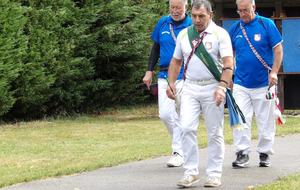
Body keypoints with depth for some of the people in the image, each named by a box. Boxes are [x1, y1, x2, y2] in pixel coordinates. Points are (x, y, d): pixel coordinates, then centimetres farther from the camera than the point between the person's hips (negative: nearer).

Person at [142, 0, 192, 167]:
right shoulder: (163, 23, 8)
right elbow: (156, 47, 17)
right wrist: (150, 71, 13)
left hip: (184, 77, -4)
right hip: (164, 76, 4)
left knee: (181, 116, -6)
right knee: (165, 114, -1)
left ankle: (179, 152, 1)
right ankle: (183, 142, 20)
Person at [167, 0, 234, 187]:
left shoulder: (220, 34, -4)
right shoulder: (184, 34, 10)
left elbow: (228, 63, -13)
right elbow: (176, 61, 19)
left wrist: (222, 87, -25)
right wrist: (171, 83, 6)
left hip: (212, 88, -3)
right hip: (190, 88, 3)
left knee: (215, 133, 1)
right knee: (187, 128, -9)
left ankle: (214, 174, 8)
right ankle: (191, 172, -2)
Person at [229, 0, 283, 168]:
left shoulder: (266, 24, -4)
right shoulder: (235, 28, 5)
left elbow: (278, 49, -3)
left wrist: (274, 72, -12)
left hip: (263, 84, -2)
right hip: (241, 83, 2)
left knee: (266, 122, 6)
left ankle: (265, 154, 18)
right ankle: (242, 155, 0)